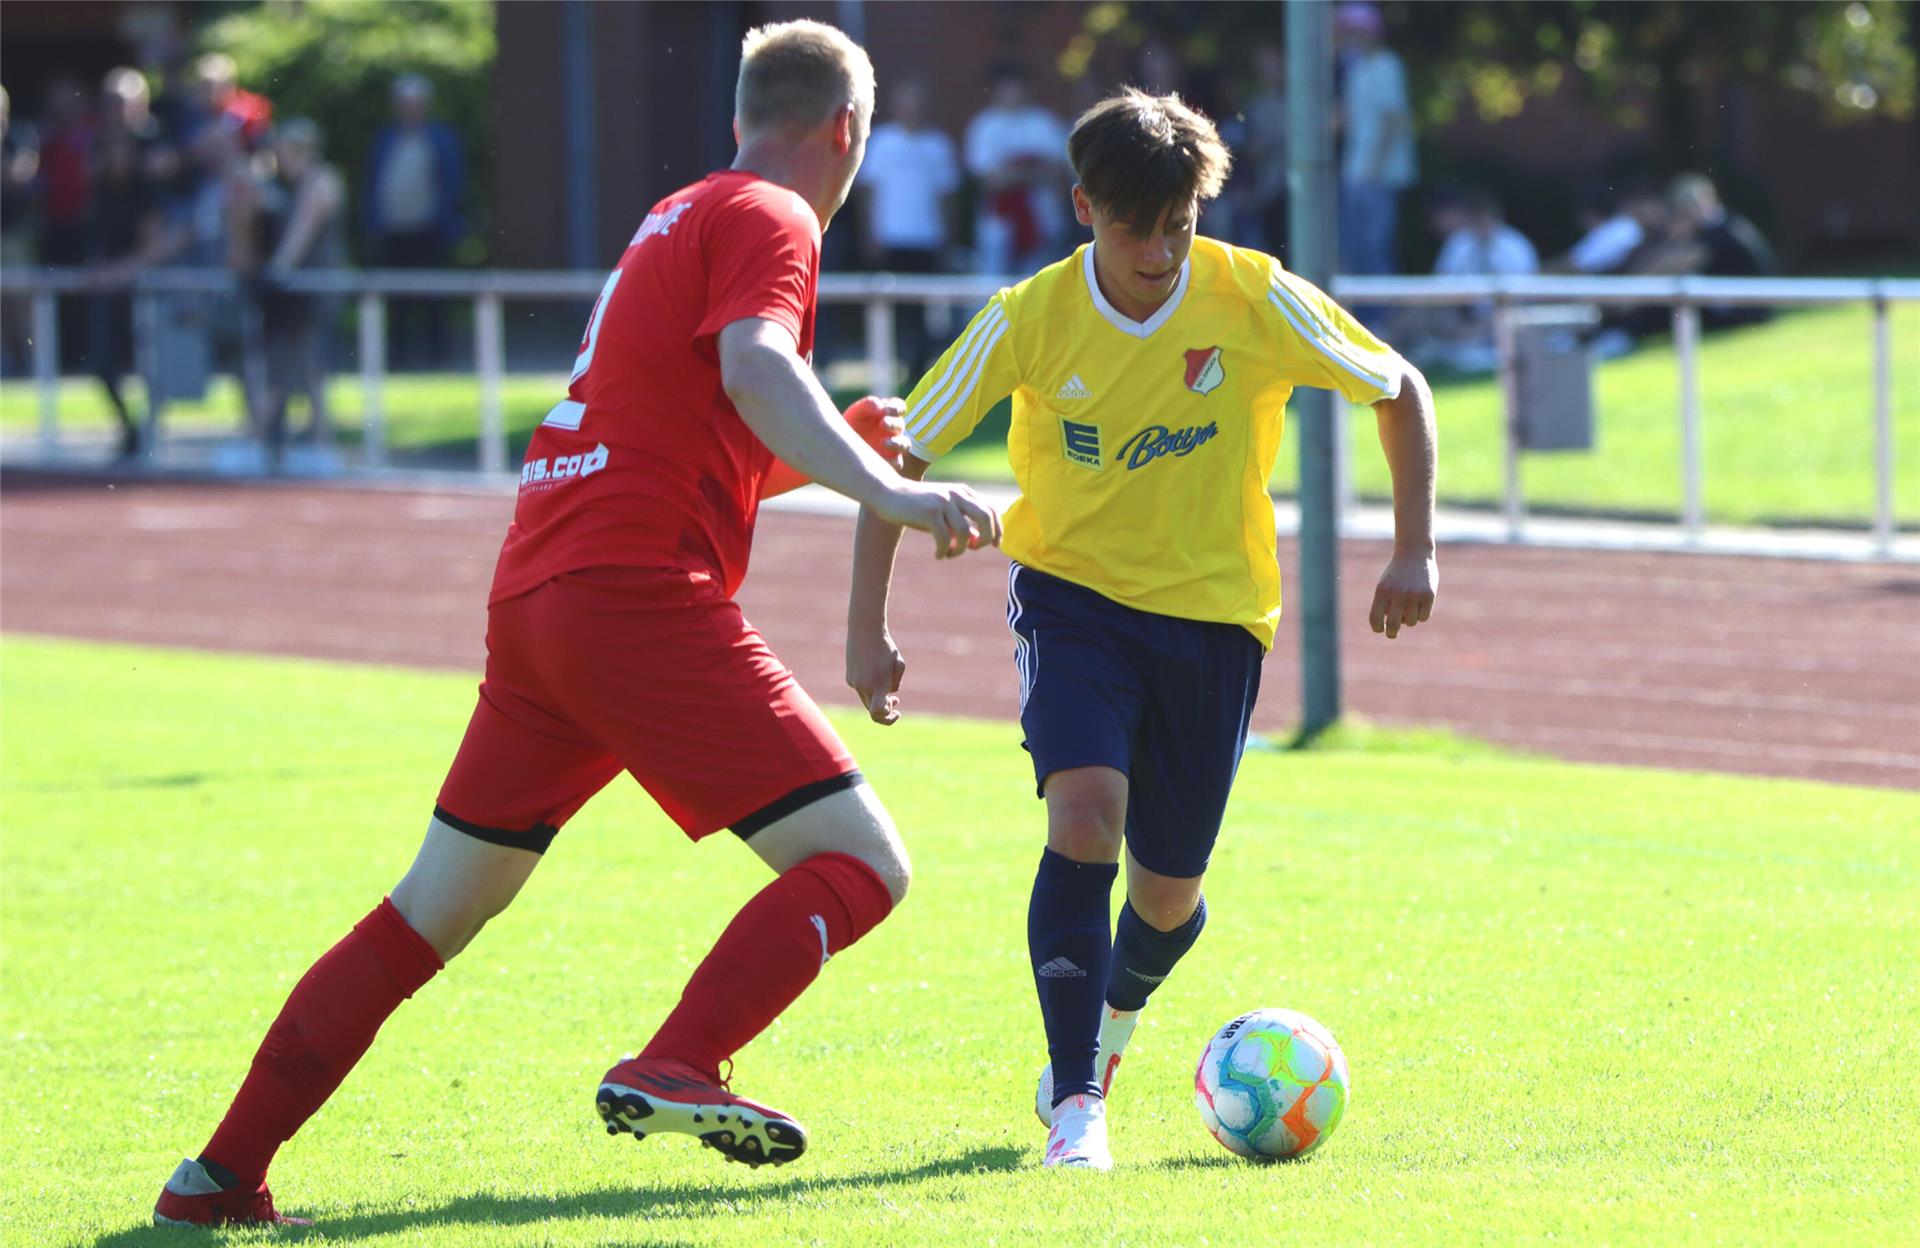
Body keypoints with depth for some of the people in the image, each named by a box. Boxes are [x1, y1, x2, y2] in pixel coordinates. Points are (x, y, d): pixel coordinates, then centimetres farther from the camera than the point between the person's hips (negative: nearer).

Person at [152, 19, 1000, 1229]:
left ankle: (223, 1172, 15)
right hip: (643, 596, -9)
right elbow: (755, 369, -22)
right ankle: (675, 1069, -27)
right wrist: (887, 493, -29)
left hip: (535, 593, 9)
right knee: (862, 864, -9)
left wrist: (836, 450, 27)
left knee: (435, 909, 16)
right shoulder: (770, 220, -1)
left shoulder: (678, 220, 26)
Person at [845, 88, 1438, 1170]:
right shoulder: (1030, 320, -15)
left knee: (1168, 892, 6)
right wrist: (867, 630, -10)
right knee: (1084, 819, -26)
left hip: (1215, 611, 1)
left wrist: (1416, 551, -4)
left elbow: (1402, 391, 1)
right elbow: (903, 456, -6)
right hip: (1074, 593, -1)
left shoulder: (1257, 300, -14)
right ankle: (1077, 1100, -20)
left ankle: (1115, 1018, 42)